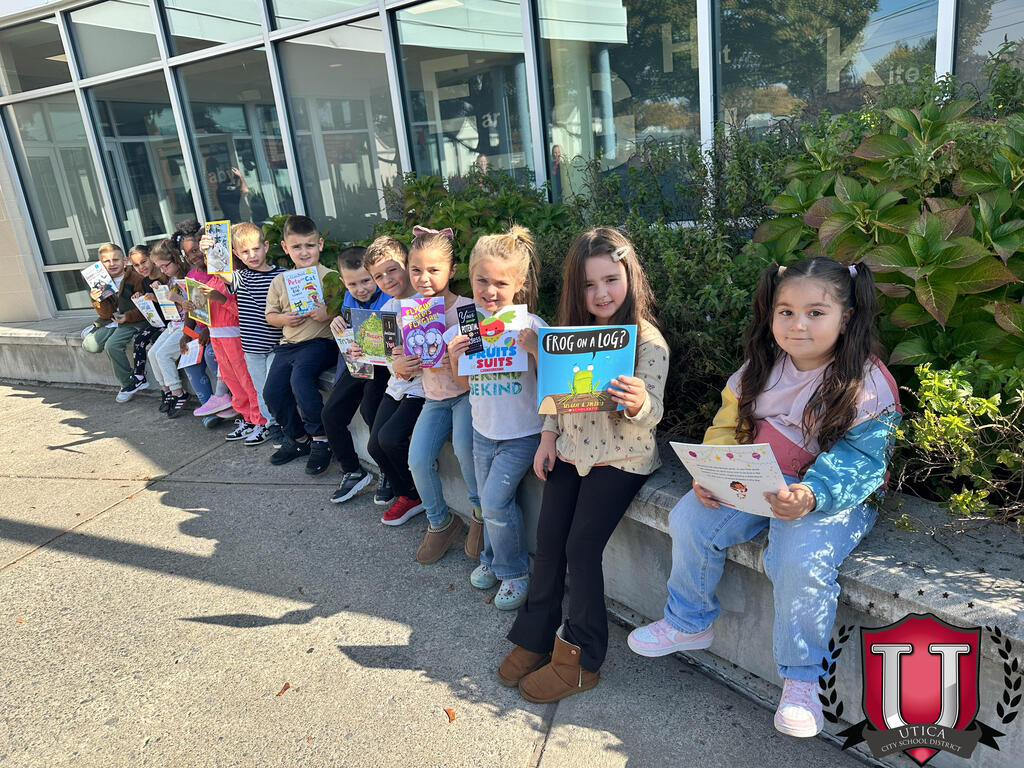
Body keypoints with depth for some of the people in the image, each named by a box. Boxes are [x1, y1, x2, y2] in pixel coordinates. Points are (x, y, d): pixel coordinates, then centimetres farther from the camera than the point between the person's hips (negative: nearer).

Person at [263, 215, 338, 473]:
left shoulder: (330, 277, -2)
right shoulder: (280, 281, 11)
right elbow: (270, 315, 17)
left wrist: (328, 314, -22)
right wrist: (283, 319, -4)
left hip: (320, 341, -6)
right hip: (289, 343, 6)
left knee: (300, 378, -30)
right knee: (272, 391, -4)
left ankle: (321, 439, -10)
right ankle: (297, 438, 20)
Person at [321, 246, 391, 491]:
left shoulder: (390, 296, -14)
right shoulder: (350, 298, 7)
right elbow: (346, 338, 9)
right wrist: (338, 325, -13)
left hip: (384, 362, -7)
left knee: (370, 408, -29)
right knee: (331, 413, 1)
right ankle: (353, 472, 17)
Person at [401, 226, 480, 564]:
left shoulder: (467, 308, -14)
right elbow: (403, 366, 7)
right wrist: (399, 366, -16)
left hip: (468, 392, -4)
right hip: (434, 398, 4)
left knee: (464, 446, -29)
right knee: (418, 459, -13)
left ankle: (481, 511, 0)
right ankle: (439, 522, 14)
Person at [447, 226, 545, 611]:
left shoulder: (530, 325, -16)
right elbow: (465, 382, 8)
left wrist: (536, 350, -33)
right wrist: (454, 357, -12)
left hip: (521, 434, -5)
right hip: (483, 431, 5)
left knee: (495, 501, -6)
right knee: (488, 501, 15)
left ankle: (515, 572, 17)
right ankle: (494, 559, 40)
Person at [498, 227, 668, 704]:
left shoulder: (648, 341, -13)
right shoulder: (574, 331, 4)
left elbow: (652, 413, -16)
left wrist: (638, 402, -38)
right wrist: (548, 438, 4)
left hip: (622, 458, -5)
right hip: (571, 450, 5)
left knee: (581, 547, -8)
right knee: (548, 538, 2)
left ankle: (581, 659, 11)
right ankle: (535, 637, 20)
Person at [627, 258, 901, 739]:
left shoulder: (867, 384, -15)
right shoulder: (762, 367, 2)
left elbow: (858, 460, -20)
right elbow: (729, 425, 6)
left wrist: (811, 495, -40)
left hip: (836, 496, -5)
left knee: (801, 561, -32)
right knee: (690, 519, -9)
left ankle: (801, 679, -7)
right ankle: (690, 622, 15)